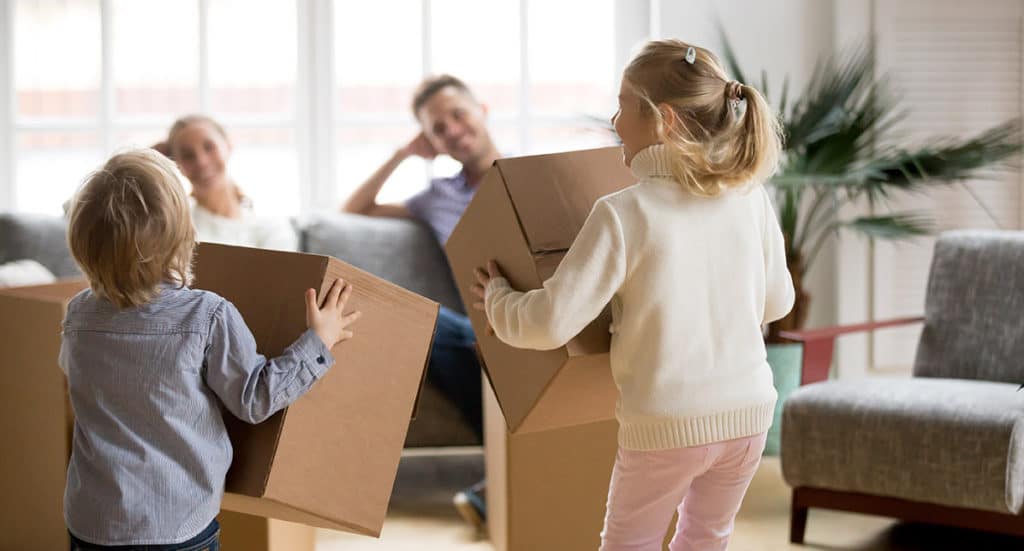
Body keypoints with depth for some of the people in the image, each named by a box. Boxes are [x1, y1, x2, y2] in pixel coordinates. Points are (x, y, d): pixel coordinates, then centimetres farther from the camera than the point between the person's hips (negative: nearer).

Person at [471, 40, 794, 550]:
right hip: (747, 412, 4)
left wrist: (497, 300, 2)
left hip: (667, 423, -4)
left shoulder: (623, 214, -16)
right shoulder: (751, 198, -2)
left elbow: (551, 323, -18)